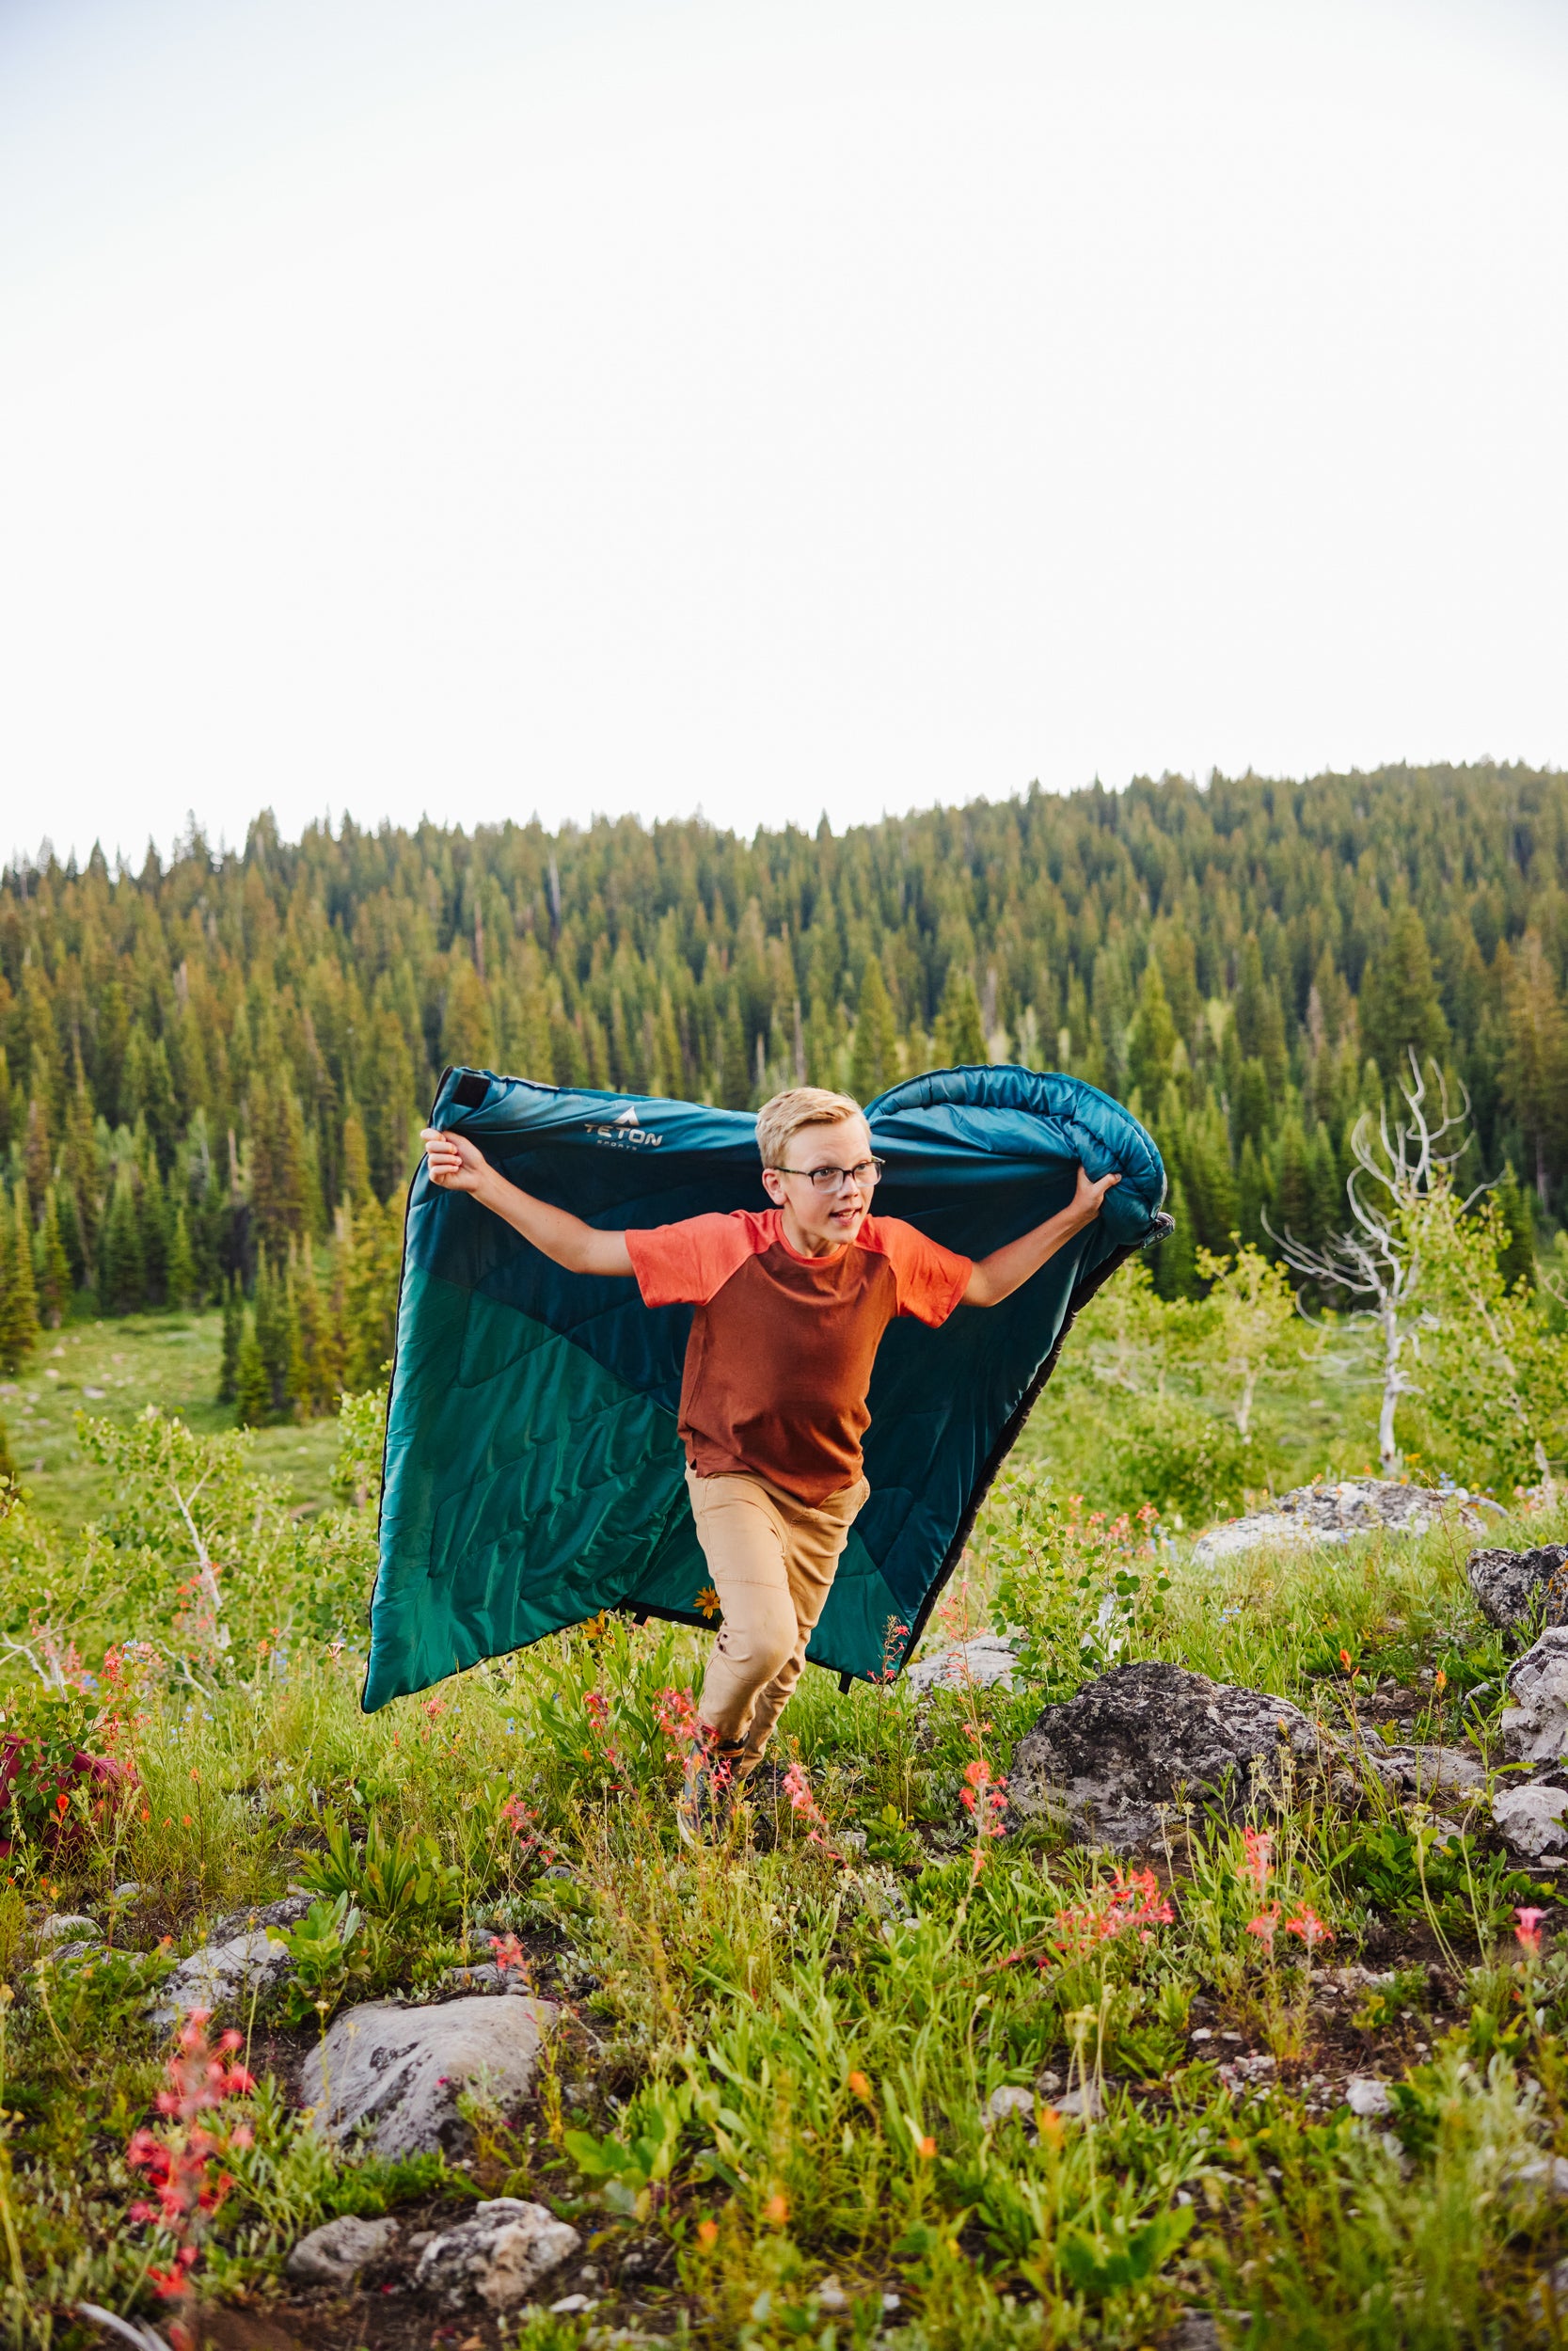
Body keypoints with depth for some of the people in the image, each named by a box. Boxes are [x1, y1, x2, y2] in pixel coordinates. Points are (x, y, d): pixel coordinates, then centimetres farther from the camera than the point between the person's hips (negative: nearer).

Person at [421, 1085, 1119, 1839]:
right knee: (763, 1638, -25)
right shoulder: (726, 1247, -25)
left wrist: (1074, 1216, 0)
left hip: (825, 1491, 4)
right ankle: (713, 1739, 12)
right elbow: (583, 1249, -20)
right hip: (734, 1474, -4)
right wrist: (484, 1183, -27)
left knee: (784, 1663, 16)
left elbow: (985, 1284, 4)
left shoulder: (892, 1252, -14)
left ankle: (725, 1782, 48)